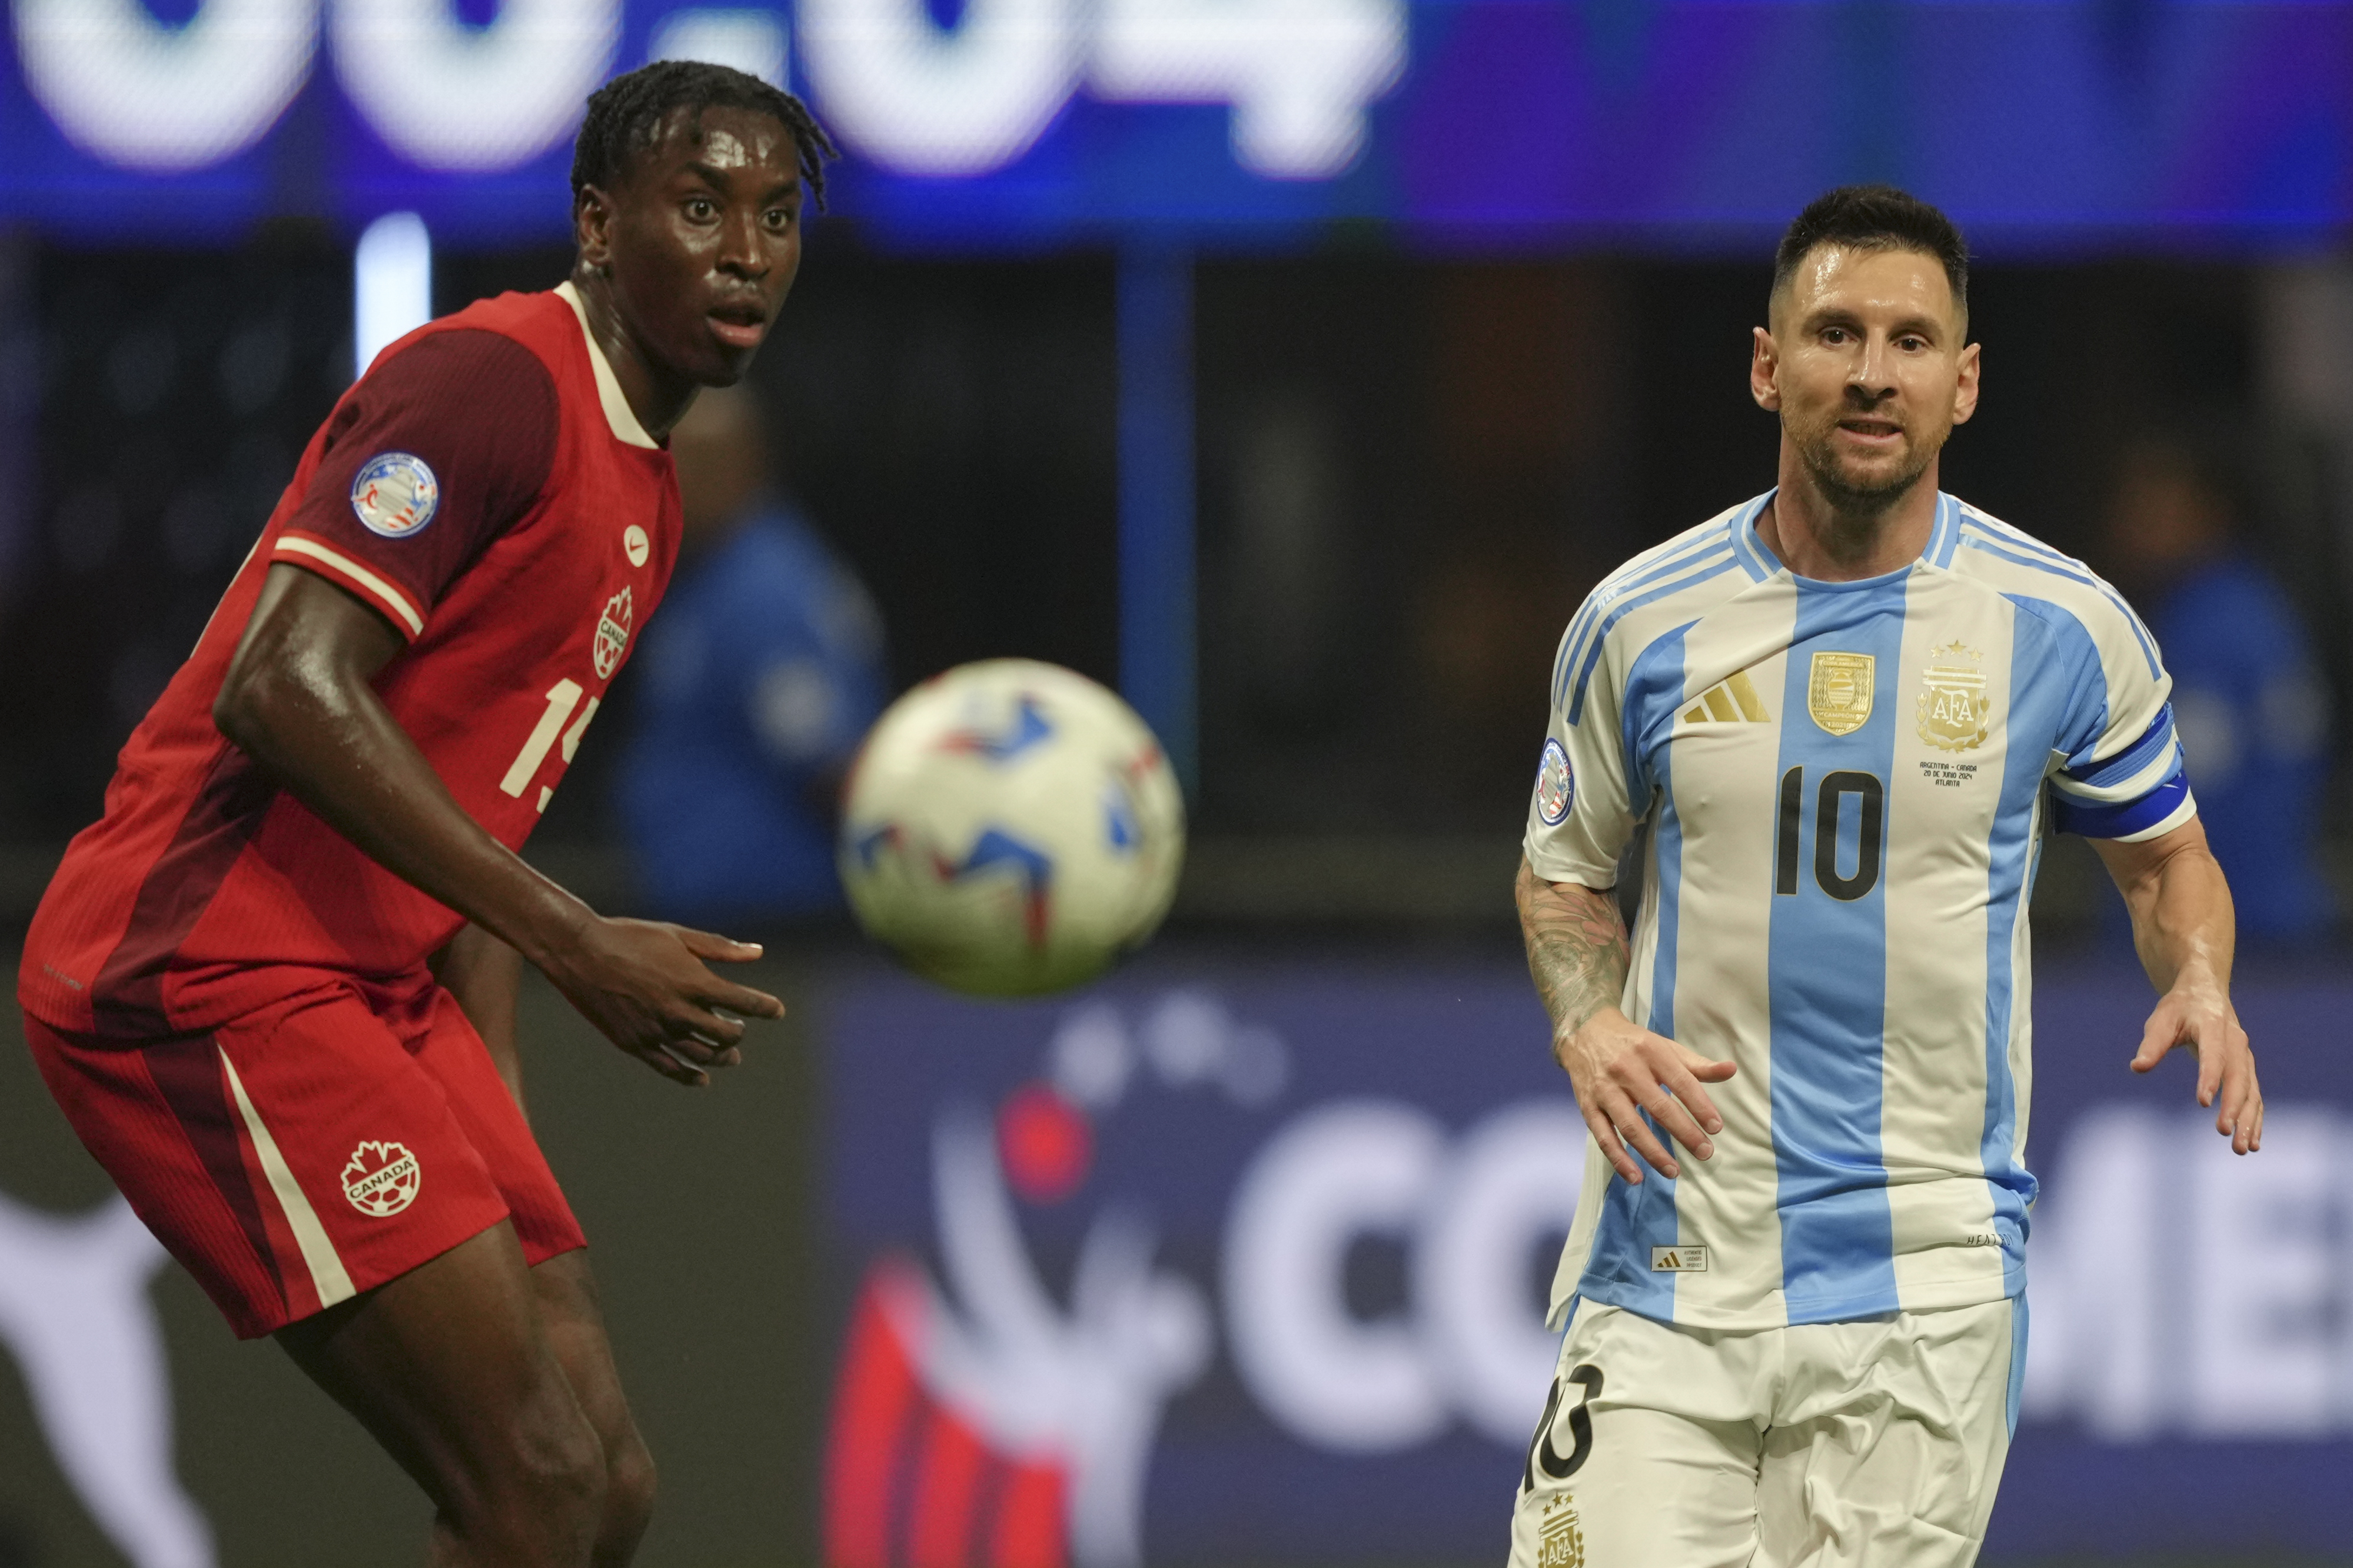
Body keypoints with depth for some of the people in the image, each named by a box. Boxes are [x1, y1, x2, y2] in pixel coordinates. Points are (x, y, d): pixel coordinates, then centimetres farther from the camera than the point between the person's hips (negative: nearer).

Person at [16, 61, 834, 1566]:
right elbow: (286, 691, -23)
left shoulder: (644, 495, 19)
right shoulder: (491, 382, -12)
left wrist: (499, 1145, 15)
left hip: (375, 991, 10)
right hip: (205, 973, -10)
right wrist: (577, 944, -26)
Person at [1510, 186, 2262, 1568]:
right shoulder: (1644, 622, 2)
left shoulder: (2064, 626, 1)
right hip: (1670, 1264, 0)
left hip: (1921, 1285, 0)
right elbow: (1567, 869, 16)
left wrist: (2201, 988, -6)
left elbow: (2165, 857, 16)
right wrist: (1588, 1026, -4)